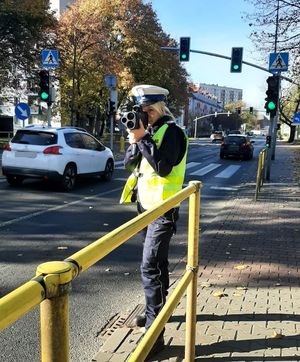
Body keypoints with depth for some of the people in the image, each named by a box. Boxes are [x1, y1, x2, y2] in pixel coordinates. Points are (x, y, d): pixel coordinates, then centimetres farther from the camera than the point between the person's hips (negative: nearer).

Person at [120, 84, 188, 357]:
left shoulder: (171, 131, -12)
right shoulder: (148, 129, 11)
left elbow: (163, 167, -24)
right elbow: (130, 164, 6)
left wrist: (143, 138, -21)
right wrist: (135, 141, -11)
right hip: (147, 206, 8)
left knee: (151, 268, -12)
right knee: (156, 262, 20)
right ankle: (155, 311, 36)